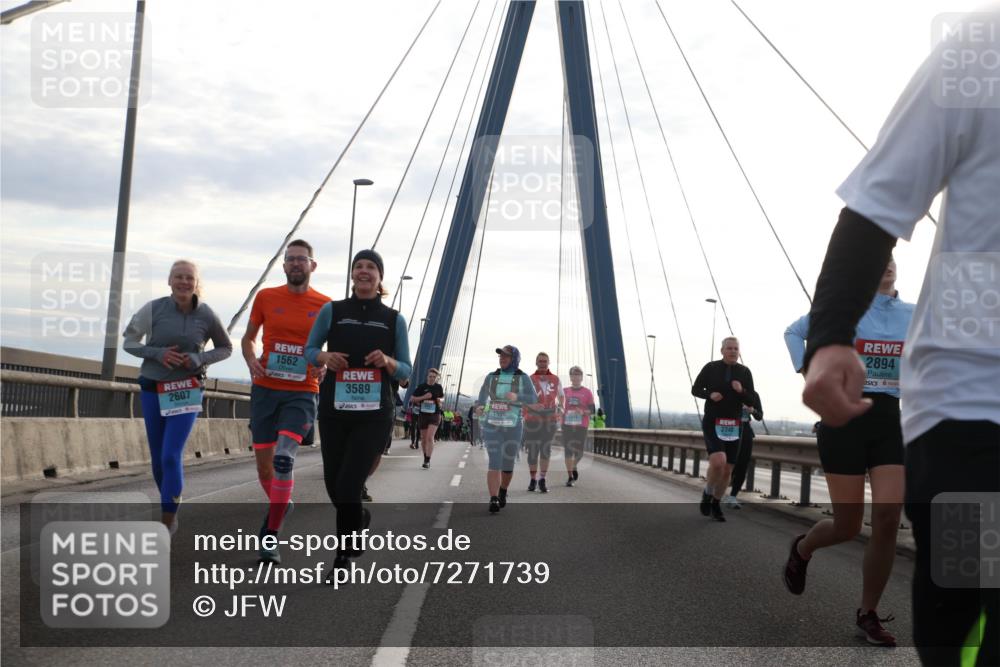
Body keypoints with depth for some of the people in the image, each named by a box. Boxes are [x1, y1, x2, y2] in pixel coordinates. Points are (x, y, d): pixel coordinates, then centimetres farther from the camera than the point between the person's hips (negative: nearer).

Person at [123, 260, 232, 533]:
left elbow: (226, 348, 6)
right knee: (157, 458, 10)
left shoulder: (206, 315, -9)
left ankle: (166, 524, -8)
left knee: (171, 456, -14)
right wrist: (157, 353, -17)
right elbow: (129, 342, 1)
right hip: (153, 389, 2)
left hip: (187, 391, -2)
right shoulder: (153, 309, -9)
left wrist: (199, 359, -13)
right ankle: (171, 511, 33)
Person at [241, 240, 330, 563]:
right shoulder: (266, 297, 5)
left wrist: (325, 366, -11)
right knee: (264, 465, 8)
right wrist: (252, 361, -6)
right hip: (265, 390, 3)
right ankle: (280, 504, 39)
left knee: (283, 457, -21)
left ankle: (271, 536, -15)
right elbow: (248, 338, 15)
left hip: (301, 394, -3)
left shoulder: (325, 305, 1)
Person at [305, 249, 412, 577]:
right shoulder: (332, 310, 5)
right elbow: (309, 349, 11)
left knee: (348, 485, -12)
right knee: (334, 485, 9)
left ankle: (344, 555, 5)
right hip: (335, 412, 2)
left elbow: (405, 371, 8)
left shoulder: (394, 320, 6)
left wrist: (387, 362, -14)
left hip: (375, 415, -2)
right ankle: (359, 518, 43)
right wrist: (325, 357, -11)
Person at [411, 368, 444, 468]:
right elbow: (412, 399, -3)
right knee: (423, 438, 11)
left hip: (435, 415, -1)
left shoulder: (439, 387, 3)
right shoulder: (421, 387, -2)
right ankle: (425, 458, 30)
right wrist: (423, 397, -16)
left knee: (430, 437, -16)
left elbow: (442, 397, 21)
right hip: (423, 414, 1)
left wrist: (440, 400, -3)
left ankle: (427, 460, -17)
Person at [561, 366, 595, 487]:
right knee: (568, 450, -3)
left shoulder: (587, 393, 3)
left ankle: (575, 466, 30)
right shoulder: (565, 391, 8)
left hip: (582, 426, -1)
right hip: (567, 425, 1)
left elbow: (592, 410, 2)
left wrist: (583, 412, -15)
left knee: (579, 451, -3)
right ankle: (570, 476, 2)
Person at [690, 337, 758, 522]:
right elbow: (695, 390, 6)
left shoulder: (745, 372, 4)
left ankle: (715, 504, 28)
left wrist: (742, 391, -18)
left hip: (733, 426, 3)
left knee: (727, 470, 7)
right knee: (718, 461, -25)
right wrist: (710, 394, -14)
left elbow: (751, 401, 3)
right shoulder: (711, 368, -2)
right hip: (712, 423, -3)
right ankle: (707, 493, 2)